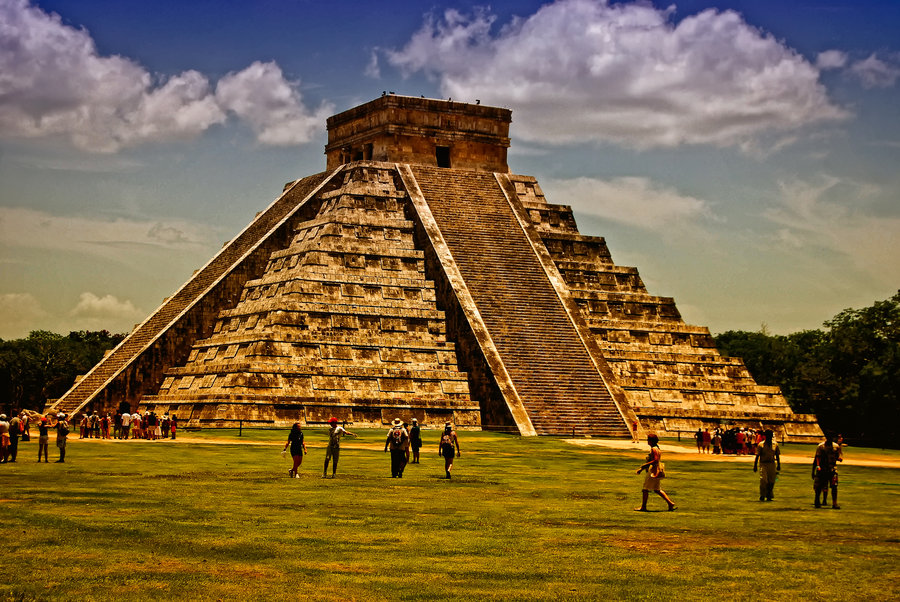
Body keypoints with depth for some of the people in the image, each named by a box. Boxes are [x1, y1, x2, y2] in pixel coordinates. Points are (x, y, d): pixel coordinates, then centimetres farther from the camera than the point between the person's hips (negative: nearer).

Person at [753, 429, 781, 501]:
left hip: (772, 464, 3)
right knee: (763, 480, -13)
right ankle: (762, 496, -3)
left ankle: (769, 496, 15)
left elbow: (777, 455, 15)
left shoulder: (775, 444, 8)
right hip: (763, 464, -3)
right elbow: (757, 456, -1)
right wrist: (755, 465, -4)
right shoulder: (761, 445, -2)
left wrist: (778, 465, 11)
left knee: (771, 481, 2)